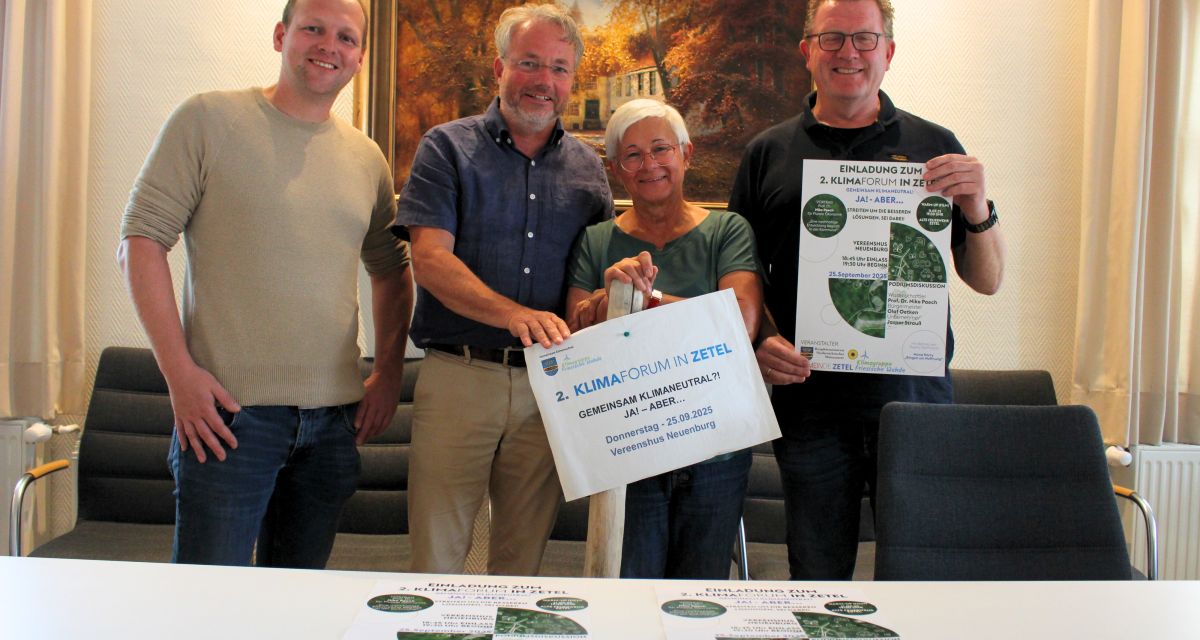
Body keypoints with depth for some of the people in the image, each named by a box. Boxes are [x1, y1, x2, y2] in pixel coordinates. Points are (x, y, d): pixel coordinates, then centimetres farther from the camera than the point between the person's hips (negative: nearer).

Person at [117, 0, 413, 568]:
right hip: (229, 408, -4)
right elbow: (141, 240, -4)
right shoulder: (208, 120, 0)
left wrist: (388, 374, 11)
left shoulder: (367, 159, 13)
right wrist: (179, 371, -12)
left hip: (335, 416, 4)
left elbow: (391, 271, 22)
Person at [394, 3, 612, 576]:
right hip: (459, 374, -2)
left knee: (523, 561, 12)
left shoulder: (586, 167, 14)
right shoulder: (448, 148, 3)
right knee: (436, 558, 3)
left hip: (549, 386, 3)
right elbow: (430, 261, -9)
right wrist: (514, 314, -24)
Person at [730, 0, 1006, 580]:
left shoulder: (933, 147, 9)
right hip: (808, 400, 0)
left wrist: (978, 211, -12)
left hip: (915, 398, 0)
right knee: (817, 578, 10)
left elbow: (986, 281, 7)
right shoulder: (768, 153, 8)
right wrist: (758, 343, -9)